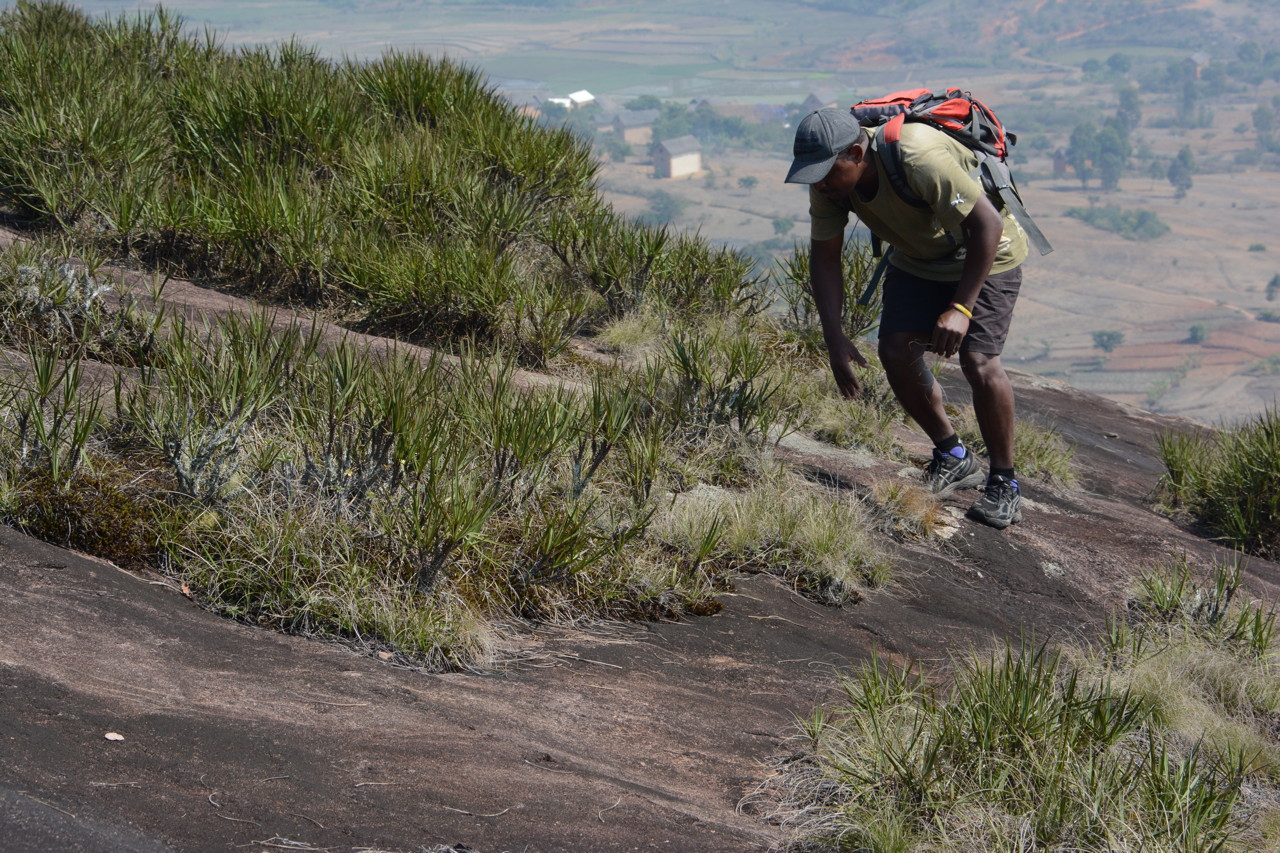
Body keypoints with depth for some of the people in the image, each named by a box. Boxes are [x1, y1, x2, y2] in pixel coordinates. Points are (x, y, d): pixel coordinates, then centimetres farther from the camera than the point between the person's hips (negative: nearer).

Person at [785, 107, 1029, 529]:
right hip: (915, 260, 6)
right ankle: (953, 459, 11)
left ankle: (1004, 482, -5)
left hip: (984, 256, -6)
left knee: (977, 360, -22)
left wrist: (960, 308, -35)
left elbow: (988, 224, -33)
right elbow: (825, 256, -6)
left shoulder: (920, 160, -39)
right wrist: (834, 337, -14)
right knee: (896, 350, -10)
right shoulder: (830, 178, -18)